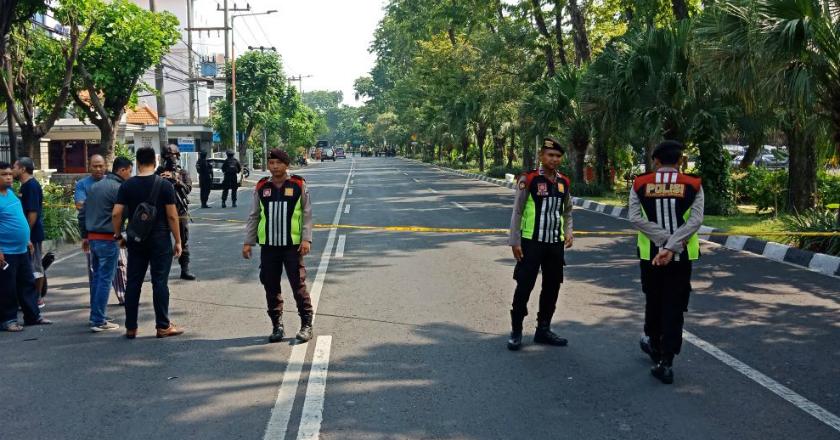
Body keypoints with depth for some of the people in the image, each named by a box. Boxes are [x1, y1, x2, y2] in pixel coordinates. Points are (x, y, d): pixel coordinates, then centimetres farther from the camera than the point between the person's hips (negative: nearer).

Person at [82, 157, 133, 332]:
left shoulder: (94, 187, 13)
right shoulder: (117, 188, -13)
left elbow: (83, 212, 17)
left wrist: (85, 236, 21)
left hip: (93, 238, 9)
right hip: (108, 239, -9)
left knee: (97, 277, 17)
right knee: (105, 279, -4)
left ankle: (95, 315, 23)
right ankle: (99, 321, -3)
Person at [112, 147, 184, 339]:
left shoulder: (127, 185, 1)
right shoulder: (164, 185, -6)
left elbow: (116, 213, -3)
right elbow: (172, 216, -8)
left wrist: (118, 234, 12)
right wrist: (178, 241, -1)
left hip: (135, 240, 3)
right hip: (159, 240, -3)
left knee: (133, 282, 8)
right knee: (160, 282, 2)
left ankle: (131, 328, 12)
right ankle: (163, 326, 6)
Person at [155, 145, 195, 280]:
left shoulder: (183, 173, 7)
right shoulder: (160, 172, 6)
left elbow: (188, 188, -8)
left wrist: (175, 180, -23)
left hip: (181, 212, 1)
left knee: (184, 242, 4)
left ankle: (185, 270, 10)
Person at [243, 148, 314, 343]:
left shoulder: (299, 185, -2)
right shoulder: (261, 187, 6)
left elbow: (307, 214, -1)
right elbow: (254, 216, 11)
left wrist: (306, 239, -9)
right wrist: (248, 241, 7)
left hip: (292, 245, -3)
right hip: (268, 245, 3)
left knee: (298, 285, -1)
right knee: (271, 287, 7)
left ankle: (306, 325, 9)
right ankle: (277, 325, 19)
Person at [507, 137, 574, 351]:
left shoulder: (564, 182, 8)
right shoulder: (529, 179, -8)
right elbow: (517, 211, -7)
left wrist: (568, 232, 3)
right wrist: (515, 241, -11)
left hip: (556, 244, 6)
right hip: (531, 242, -5)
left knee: (552, 287, 11)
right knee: (524, 286, -4)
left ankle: (543, 330, 25)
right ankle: (516, 331, 9)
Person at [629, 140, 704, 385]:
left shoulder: (640, 184, -2)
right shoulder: (693, 185, -4)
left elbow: (635, 217, -10)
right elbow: (695, 220, -13)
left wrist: (663, 239, -11)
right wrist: (672, 246, -16)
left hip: (650, 254, 1)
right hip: (682, 256, -1)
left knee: (653, 301, 20)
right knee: (674, 307, 2)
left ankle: (654, 344, 40)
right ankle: (665, 362, -2)